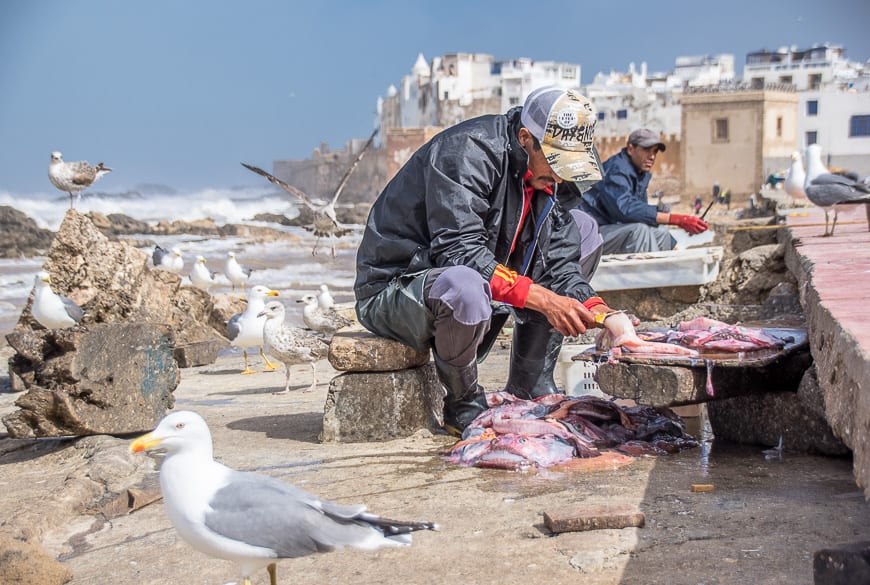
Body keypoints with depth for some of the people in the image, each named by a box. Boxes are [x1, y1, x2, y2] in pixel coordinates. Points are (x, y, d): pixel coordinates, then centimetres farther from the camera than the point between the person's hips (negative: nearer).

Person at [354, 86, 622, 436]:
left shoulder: (539, 170, 4)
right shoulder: (467, 151, -22)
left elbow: (558, 260, 1)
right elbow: (459, 250, -31)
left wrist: (601, 314, -16)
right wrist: (540, 298, -33)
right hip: (395, 286, -9)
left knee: (581, 229, 6)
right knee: (465, 288, -44)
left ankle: (529, 389, 3)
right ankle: (464, 406, -11)